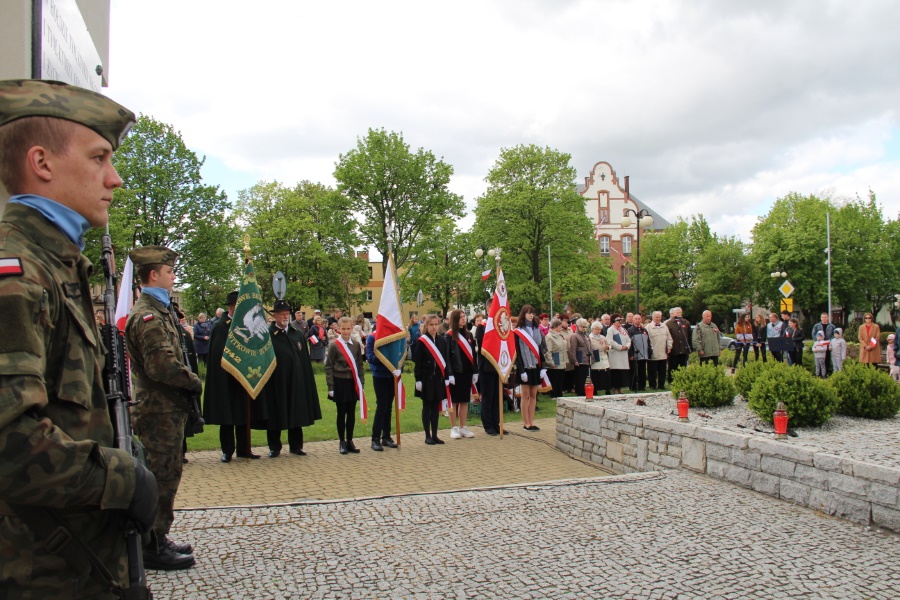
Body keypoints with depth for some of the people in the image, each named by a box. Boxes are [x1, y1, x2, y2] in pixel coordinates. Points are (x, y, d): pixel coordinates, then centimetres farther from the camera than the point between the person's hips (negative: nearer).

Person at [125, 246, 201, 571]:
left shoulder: (159, 311, 15)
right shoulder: (148, 315, -17)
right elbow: (162, 366, -25)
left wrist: (188, 381, 7)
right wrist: (194, 382, -11)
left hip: (167, 407, 10)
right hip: (160, 409, -10)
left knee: (164, 474, 17)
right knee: (162, 475, -2)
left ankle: (157, 538, 28)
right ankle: (154, 548, 8)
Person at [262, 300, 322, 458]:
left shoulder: (297, 334, 9)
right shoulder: (267, 335, -5)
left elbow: (305, 360, 9)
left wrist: (307, 382, 4)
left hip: (295, 382, 4)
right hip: (276, 383, -4)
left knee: (296, 414, 10)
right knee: (275, 415, 5)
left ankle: (295, 445, 21)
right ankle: (274, 447, 17)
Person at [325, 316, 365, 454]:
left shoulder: (356, 346, 6)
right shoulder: (334, 346, -5)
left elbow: (360, 366, 10)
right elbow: (328, 367, -4)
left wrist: (361, 384, 5)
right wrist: (331, 387, -9)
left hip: (353, 383, 3)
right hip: (340, 382, -3)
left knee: (351, 413, 8)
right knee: (341, 413, 4)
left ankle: (350, 441, 18)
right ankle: (342, 442, 14)